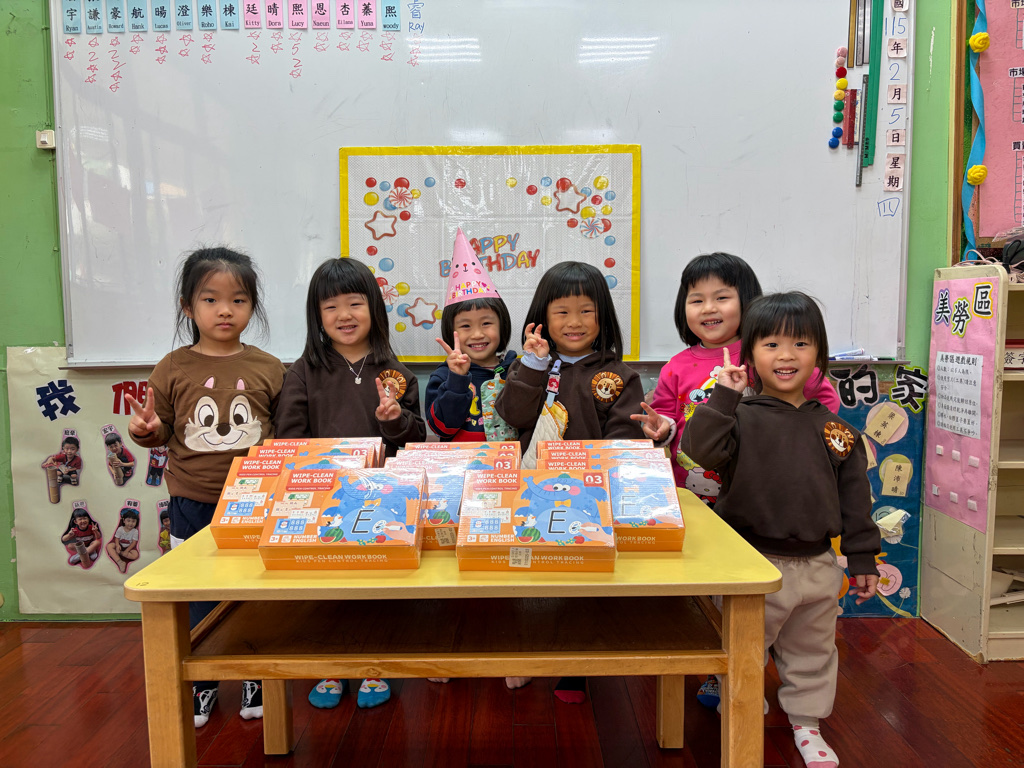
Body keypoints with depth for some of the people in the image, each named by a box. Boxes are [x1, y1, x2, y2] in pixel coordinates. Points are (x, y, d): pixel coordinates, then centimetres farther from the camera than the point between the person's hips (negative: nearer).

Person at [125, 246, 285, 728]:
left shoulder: (268, 369, -1)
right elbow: (160, 430, 6)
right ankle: (199, 685, 33)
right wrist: (145, 430, -15)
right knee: (196, 596, 12)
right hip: (193, 505, 1)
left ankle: (258, 680, 31)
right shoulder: (173, 369, 0)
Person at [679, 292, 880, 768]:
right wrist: (723, 396, -28)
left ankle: (805, 723, 42)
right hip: (754, 566, -4)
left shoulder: (833, 428, 2)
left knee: (811, 653, 21)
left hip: (818, 566, 4)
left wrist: (862, 558, 8)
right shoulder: (741, 417, -9)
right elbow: (701, 451, -27)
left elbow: (853, 496, 8)